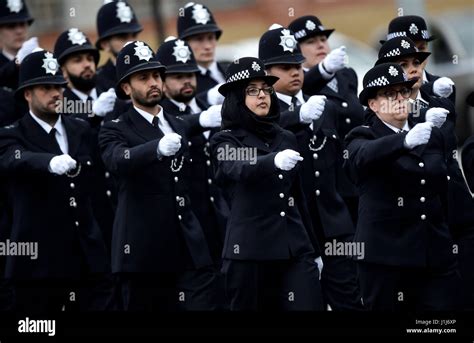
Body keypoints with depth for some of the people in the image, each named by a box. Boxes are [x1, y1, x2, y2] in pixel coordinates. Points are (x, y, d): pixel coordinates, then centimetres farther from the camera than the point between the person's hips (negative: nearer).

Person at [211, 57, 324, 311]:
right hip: (249, 252, -4)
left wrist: (314, 251, 21)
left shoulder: (286, 140, 16)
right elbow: (238, 169, -23)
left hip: (295, 250, 4)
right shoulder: (226, 141, 1)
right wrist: (274, 161, -43)